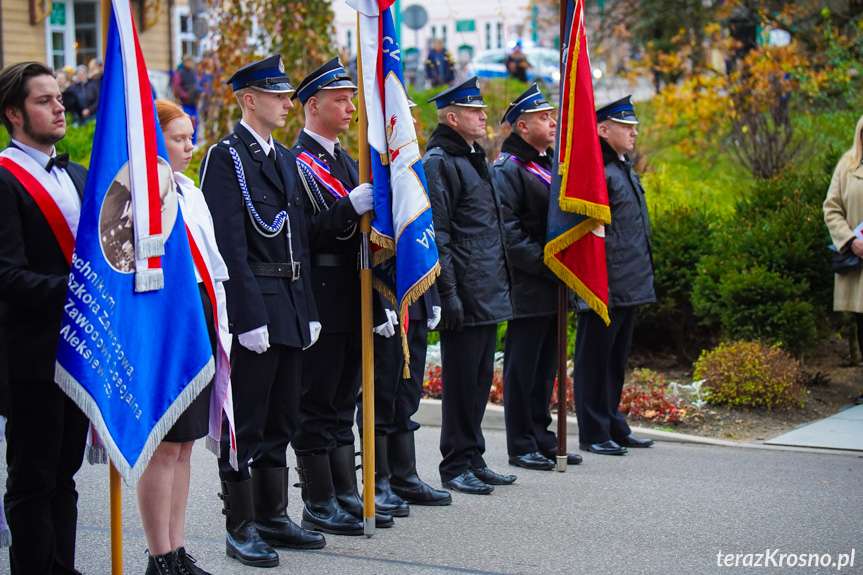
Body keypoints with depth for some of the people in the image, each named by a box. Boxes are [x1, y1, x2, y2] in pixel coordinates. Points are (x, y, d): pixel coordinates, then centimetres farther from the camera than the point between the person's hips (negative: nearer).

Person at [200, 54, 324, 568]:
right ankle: (242, 527, 6)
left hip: (291, 309, 8)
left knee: (281, 419, 14)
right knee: (245, 423, -1)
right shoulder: (226, 157, -9)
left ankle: (274, 516, 23)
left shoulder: (285, 158, 17)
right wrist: (250, 316, -20)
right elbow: (230, 246, -15)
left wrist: (309, 310, 13)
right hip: (254, 307, -8)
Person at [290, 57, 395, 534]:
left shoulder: (347, 162, 19)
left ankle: (348, 498, 19)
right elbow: (302, 234, -19)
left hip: (354, 303, 9)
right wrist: (351, 207, -28)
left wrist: (378, 305, 17)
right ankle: (319, 506, 5)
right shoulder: (296, 163, -9)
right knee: (316, 404, -1)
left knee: (342, 403, 13)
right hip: (320, 304, -9)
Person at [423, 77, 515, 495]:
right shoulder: (439, 163, -11)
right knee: (461, 379, -2)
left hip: (488, 295, 9)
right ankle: (456, 465, 6)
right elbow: (436, 233, -16)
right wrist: (448, 292, -20)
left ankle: (473, 460, 21)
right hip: (464, 297, -9)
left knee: (481, 378, 13)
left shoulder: (474, 160, 19)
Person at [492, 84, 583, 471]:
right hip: (527, 289, -8)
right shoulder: (507, 169, -11)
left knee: (546, 366, 14)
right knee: (522, 368, -1)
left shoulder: (550, 164, 17)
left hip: (553, 289, 9)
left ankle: (541, 438, 22)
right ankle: (521, 446, 6)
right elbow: (508, 232, -18)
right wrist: (545, 263, -19)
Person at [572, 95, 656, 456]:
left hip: (628, 286, 10)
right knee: (595, 358, 0)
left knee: (616, 359, 17)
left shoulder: (624, 169, 16)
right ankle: (593, 433, 7)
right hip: (605, 287, -10)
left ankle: (614, 427, 26)